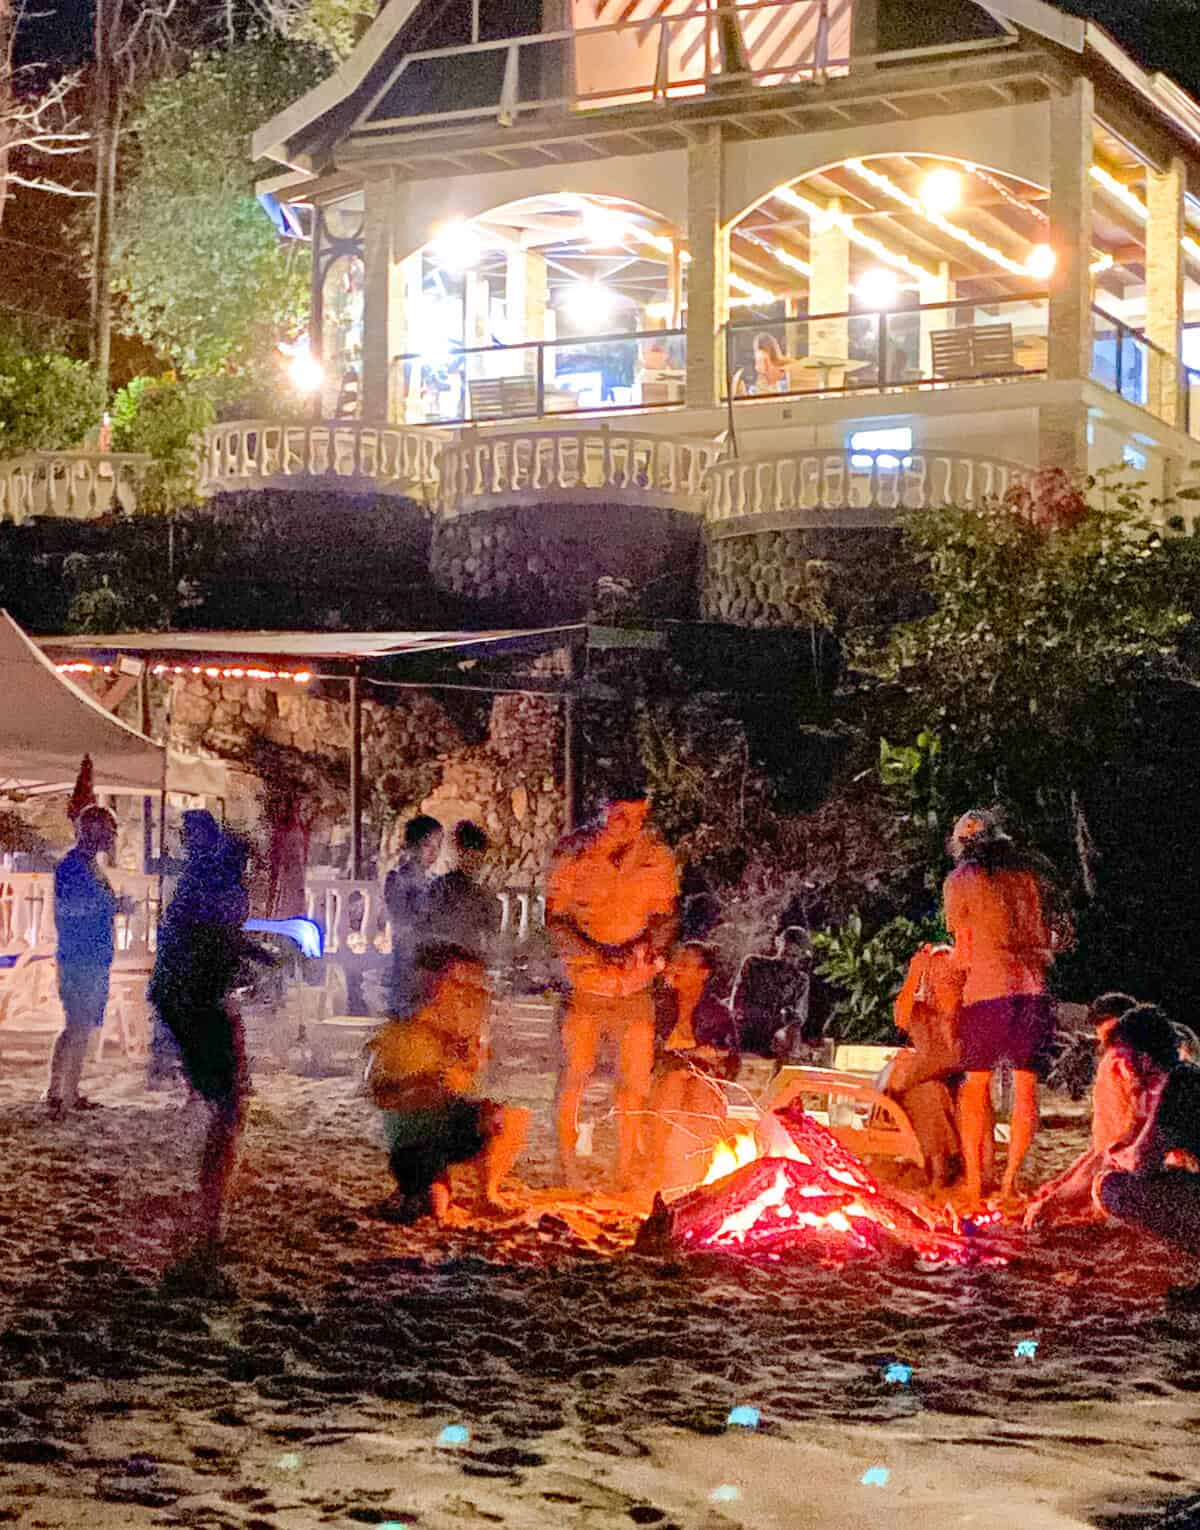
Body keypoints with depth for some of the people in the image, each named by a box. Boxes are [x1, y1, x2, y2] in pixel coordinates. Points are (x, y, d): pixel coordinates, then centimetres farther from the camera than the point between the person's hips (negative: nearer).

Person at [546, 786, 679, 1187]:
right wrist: (592, 953, -19)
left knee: (634, 1081, 2)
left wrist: (647, 949, -16)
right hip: (584, 983, -2)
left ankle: (625, 1173, 12)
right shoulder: (574, 853, -5)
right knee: (575, 1073, -1)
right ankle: (567, 1166, 10)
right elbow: (555, 916, -5)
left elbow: (665, 915, 4)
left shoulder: (657, 857, 1)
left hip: (634, 985, 2)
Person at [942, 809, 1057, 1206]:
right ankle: (1010, 1180, 4)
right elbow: (1046, 942, 15)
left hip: (987, 992, -3)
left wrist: (953, 963, 23)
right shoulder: (1025, 877, 14)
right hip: (1034, 989, 3)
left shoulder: (959, 882, 4)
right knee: (1025, 1086, 6)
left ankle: (973, 1181, 4)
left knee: (976, 1085, 6)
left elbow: (964, 953, 3)